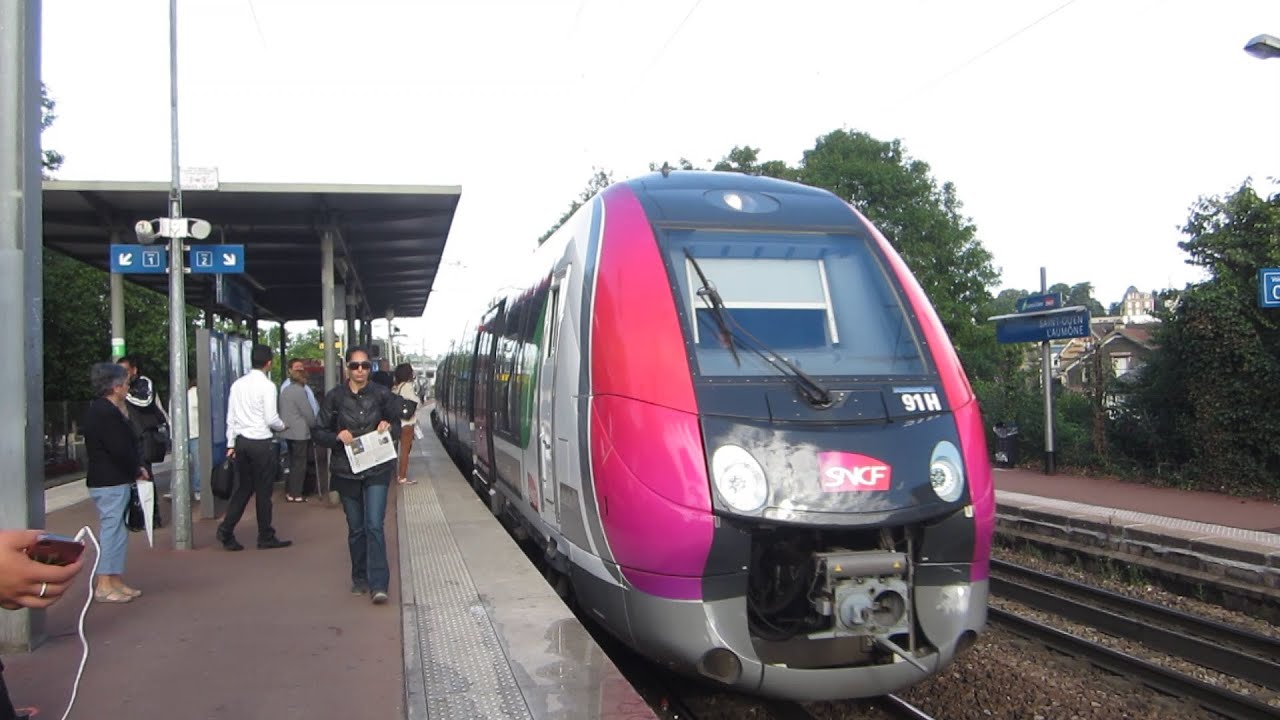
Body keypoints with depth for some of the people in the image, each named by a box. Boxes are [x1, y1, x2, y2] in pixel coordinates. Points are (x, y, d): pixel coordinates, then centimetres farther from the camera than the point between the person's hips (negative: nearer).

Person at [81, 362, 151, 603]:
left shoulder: (100, 409, 15)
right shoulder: (106, 413, -18)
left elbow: (125, 443, 13)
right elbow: (120, 449, -21)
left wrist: (137, 467, 3)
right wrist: (137, 470, -6)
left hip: (110, 480, 11)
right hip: (111, 482, -11)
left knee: (115, 530, 14)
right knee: (112, 530, -5)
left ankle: (115, 581, 21)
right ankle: (104, 586, 0)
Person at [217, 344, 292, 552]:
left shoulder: (238, 384, 7)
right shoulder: (267, 385, -11)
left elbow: (231, 416, 10)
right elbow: (271, 418, -13)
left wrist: (231, 444, 15)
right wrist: (282, 426, 8)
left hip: (241, 441, 6)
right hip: (261, 443, -6)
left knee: (243, 487, 16)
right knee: (263, 490, 4)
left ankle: (226, 532, 9)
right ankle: (266, 538, 13)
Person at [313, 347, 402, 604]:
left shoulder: (381, 394, 0)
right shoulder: (335, 397, 0)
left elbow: (397, 423, 13)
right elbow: (317, 433, 5)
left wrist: (388, 426, -10)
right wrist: (338, 436, -15)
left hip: (377, 470, -1)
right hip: (346, 472, 1)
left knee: (374, 526, -9)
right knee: (356, 528, 10)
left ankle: (378, 585, -9)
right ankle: (360, 580, 25)